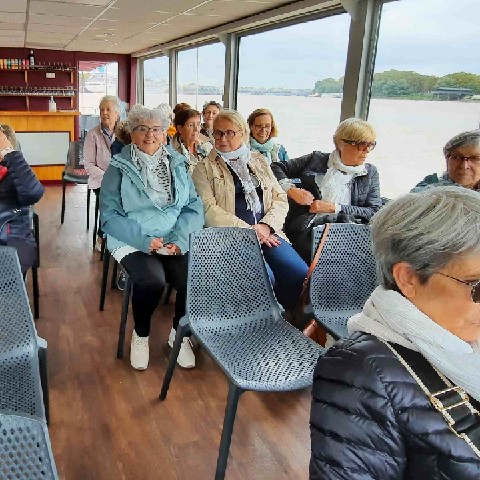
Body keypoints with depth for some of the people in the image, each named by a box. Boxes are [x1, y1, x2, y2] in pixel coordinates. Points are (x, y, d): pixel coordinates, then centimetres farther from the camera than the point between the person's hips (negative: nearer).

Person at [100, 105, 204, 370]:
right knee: (152, 279, -31)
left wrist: (179, 239, -13)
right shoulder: (119, 167, 3)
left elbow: (194, 206, 5)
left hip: (176, 242, 3)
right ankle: (140, 336, 1)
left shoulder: (177, 164, 11)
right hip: (133, 242, -2)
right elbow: (110, 215, -5)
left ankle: (179, 335, 6)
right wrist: (144, 240, -18)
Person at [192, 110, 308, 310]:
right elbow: (209, 210, -6)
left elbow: (280, 198, 14)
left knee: (302, 275, -19)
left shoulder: (259, 161, 20)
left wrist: (266, 226, -5)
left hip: (266, 233, 4)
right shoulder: (204, 168, 7)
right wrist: (248, 230, -12)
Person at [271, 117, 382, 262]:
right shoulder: (316, 160, 14)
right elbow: (276, 167, 19)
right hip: (307, 229, -2)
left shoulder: (370, 173, 17)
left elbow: (375, 212, 7)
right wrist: (291, 189, -2)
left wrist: (333, 208, -4)